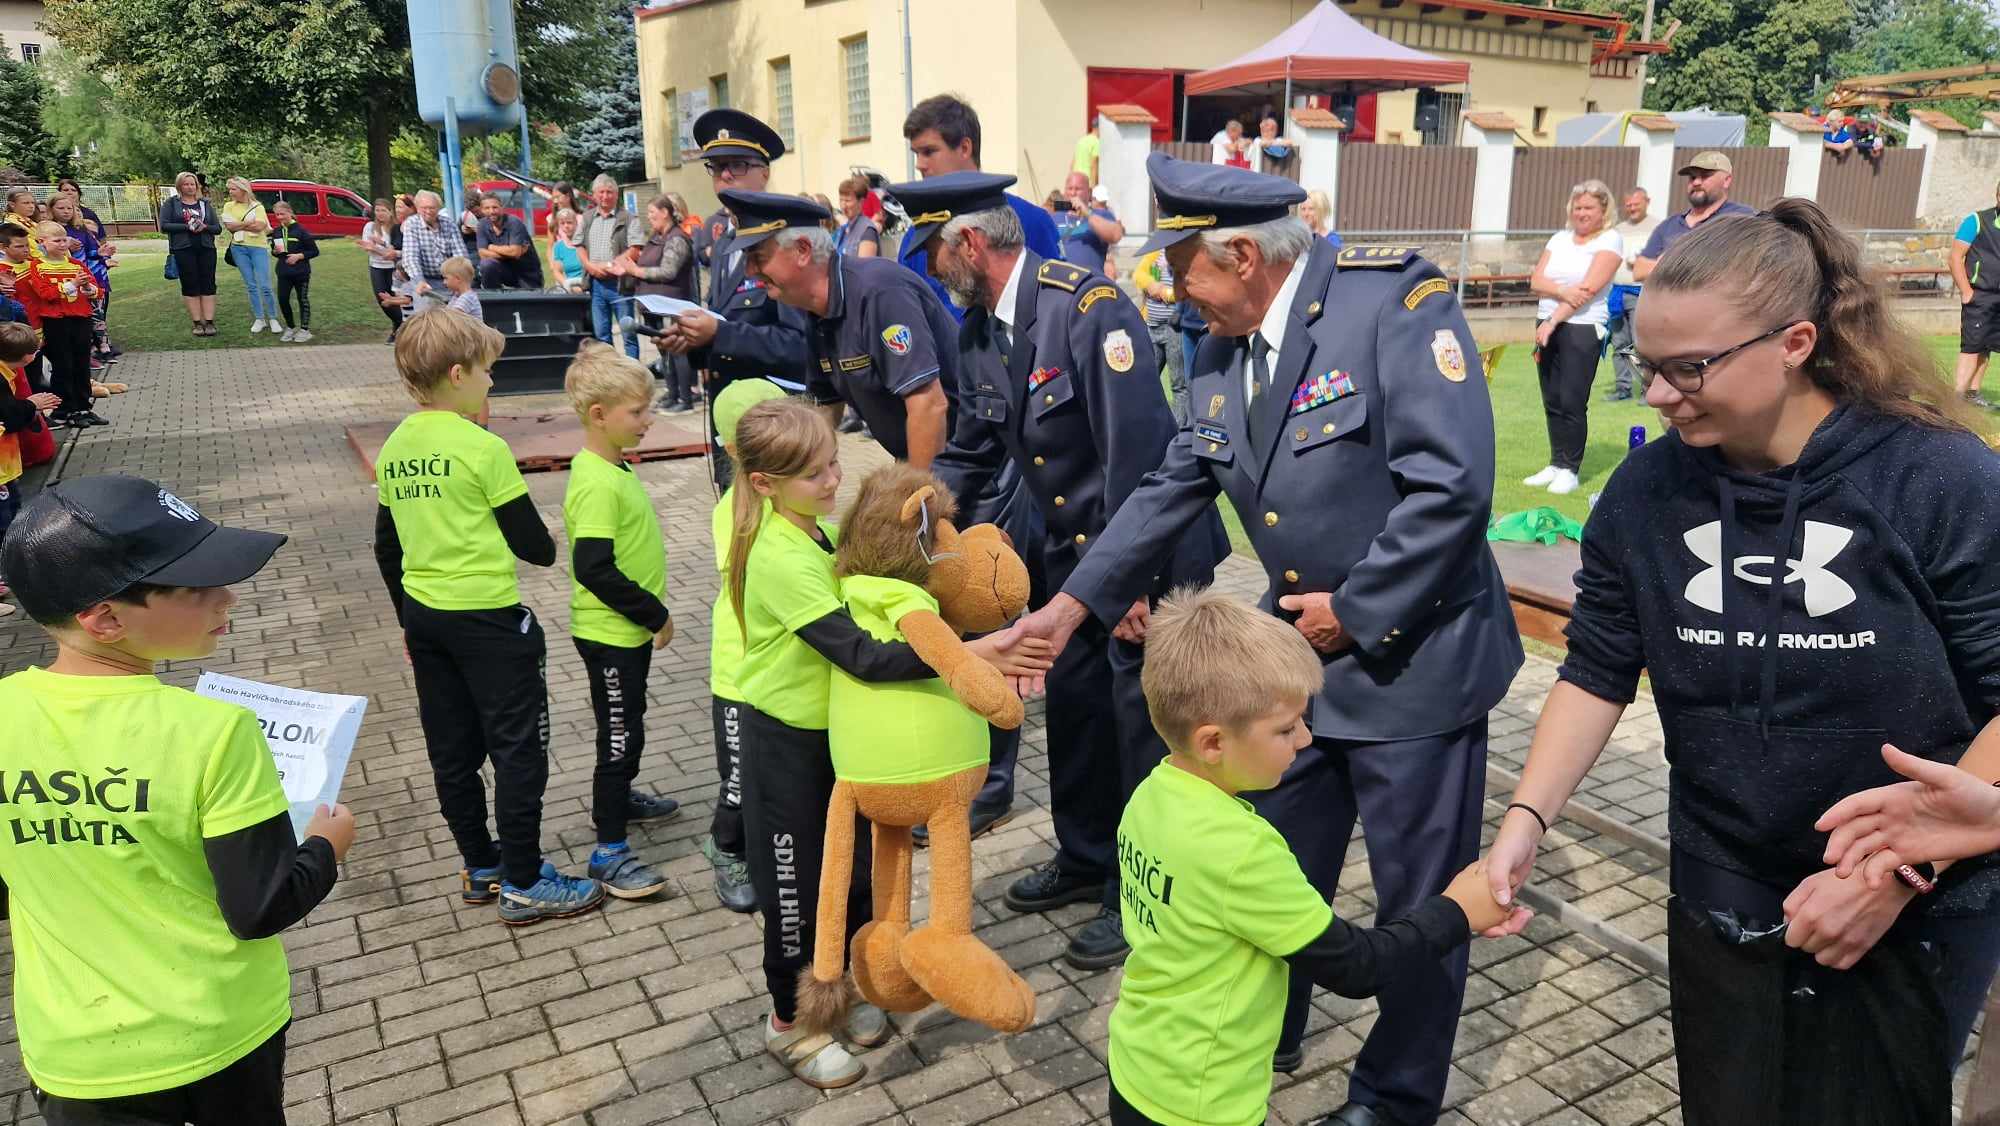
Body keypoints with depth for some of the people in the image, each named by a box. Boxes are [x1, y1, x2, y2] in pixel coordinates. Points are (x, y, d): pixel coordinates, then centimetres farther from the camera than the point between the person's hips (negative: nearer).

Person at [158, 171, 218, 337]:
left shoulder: (205, 204, 13)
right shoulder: (171, 203, 6)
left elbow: (217, 228, 9)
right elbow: (164, 225, -4)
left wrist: (204, 227, -13)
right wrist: (187, 226, -15)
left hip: (206, 249, 2)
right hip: (183, 250, -2)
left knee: (208, 285, -1)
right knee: (190, 286, -1)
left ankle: (209, 322, 0)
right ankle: (197, 323, 1)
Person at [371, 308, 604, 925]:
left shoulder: (394, 449, 5)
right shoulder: (484, 448, -15)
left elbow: (386, 547, 12)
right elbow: (534, 544, -12)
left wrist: (410, 620, 22)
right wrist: (547, 548, 11)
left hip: (423, 615, 8)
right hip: (487, 617, -7)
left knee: (452, 750, 15)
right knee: (519, 750, 3)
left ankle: (481, 867, 29)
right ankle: (523, 885, 9)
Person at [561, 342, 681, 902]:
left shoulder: (612, 467, 6)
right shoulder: (597, 484, -25)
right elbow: (594, 569, -30)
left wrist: (650, 613, 17)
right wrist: (655, 614, -21)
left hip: (629, 628, 10)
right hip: (610, 633, -10)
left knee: (626, 725, 25)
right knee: (620, 734, -1)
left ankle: (618, 797, 46)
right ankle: (609, 851, 10)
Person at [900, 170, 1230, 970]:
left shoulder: (1088, 304, -24)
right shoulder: (978, 332, 1)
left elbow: (1135, 447, -26)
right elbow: (971, 452, 9)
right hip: (1074, 548, 8)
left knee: (1142, 722, 3)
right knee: (1073, 706, 18)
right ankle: (1087, 858, 39)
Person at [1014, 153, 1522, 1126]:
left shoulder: (1394, 297, -19)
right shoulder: (1218, 353, 3)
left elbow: (1453, 482, -25)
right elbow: (1169, 491, 8)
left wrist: (1355, 608, -18)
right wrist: (1071, 605, 4)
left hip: (1414, 652, -6)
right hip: (1298, 653, 7)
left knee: (1419, 897, 11)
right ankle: (1264, 1039, 46)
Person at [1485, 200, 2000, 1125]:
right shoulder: (1645, 490, -8)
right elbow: (1597, 673, -2)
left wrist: (1902, 869, -19)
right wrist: (1526, 818, -13)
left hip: (1915, 918, -3)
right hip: (1720, 907, 3)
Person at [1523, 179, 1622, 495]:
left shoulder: (1609, 240, -3)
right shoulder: (1559, 238, 13)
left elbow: (1589, 288, -13)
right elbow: (1536, 282, 3)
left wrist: (1554, 320, -14)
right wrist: (1563, 292, -16)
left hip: (1583, 329, -6)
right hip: (1547, 326, 6)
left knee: (1572, 402, -7)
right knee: (1551, 401, 7)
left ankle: (1569, 470, 1)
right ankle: (1556, 464, 14)